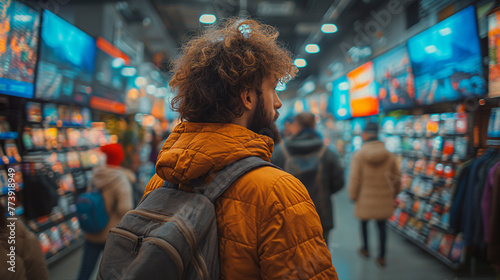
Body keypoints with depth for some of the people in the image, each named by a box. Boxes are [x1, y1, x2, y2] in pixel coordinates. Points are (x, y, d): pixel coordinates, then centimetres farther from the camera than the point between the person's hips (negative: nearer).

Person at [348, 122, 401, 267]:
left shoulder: (358, 156, -15)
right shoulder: (390, 156, -6)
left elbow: (354, 180, -13)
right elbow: (397, 179, 5)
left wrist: (353, 196, 4)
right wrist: (392, 194, 21)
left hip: (365, 201, -2)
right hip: (384, 202, 2)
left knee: (364, 222, 23)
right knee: (382, 227, 17)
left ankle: (365, 248, 39)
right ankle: (381, 257, 24)